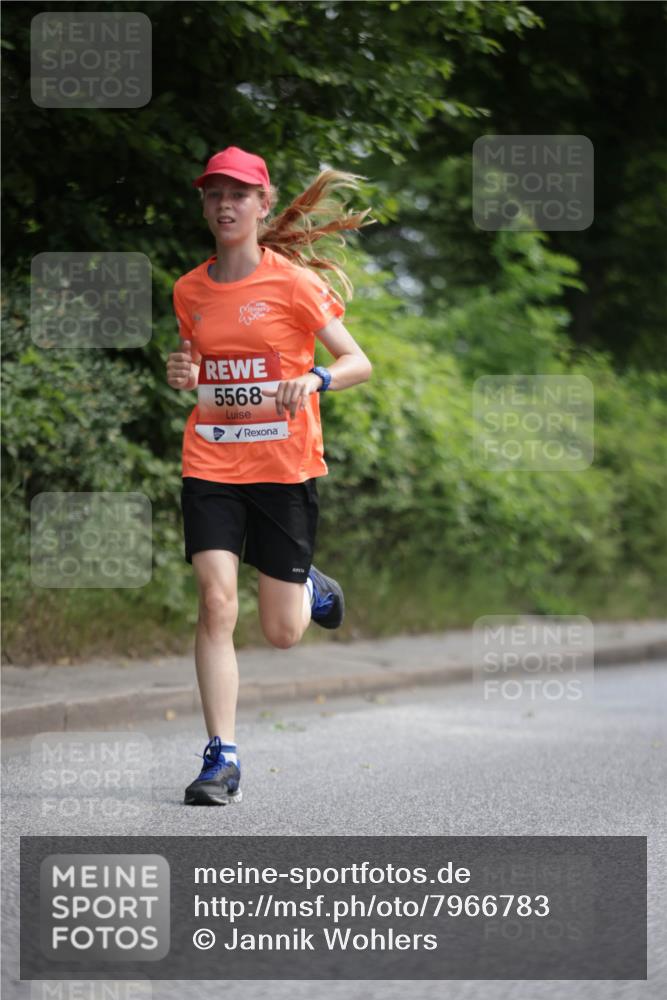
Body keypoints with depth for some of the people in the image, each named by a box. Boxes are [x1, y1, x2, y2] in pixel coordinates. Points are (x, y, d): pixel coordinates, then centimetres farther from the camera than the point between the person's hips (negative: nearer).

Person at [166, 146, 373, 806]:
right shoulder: (190, 291, 7)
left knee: (282, 633, 2)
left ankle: (308, 587, 40)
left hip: (285, 466, -2)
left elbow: (359, 363, -4)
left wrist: (316, 379, -24)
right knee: (216, 601, -15)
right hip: (210, 465, 2)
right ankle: (221, 756, -8)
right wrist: (182, 374, -2)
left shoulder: (293, 283, -5)